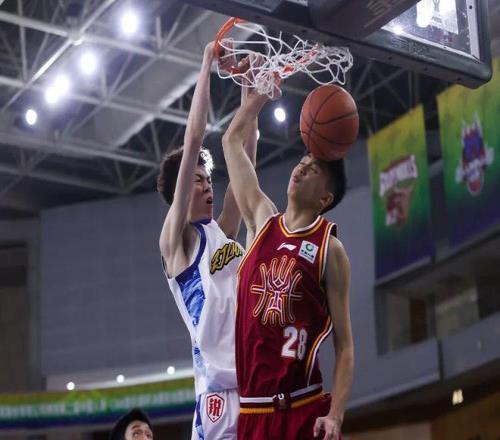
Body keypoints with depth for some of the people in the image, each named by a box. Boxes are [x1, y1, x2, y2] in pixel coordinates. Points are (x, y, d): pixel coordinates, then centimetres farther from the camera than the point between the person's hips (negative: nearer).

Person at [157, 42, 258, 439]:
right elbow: (193, 142, -3)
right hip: (220, 387, -7)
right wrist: (207, 66, 1)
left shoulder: (222, 231, 19)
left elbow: (245, 152, 18)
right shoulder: (176, 238, 2)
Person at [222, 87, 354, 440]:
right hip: (252, 409, 4)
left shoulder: (330, 249, -2)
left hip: (305, 408, -4)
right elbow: (232, 140, 18)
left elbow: (344, 344, -5)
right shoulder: (263, 222, 11)